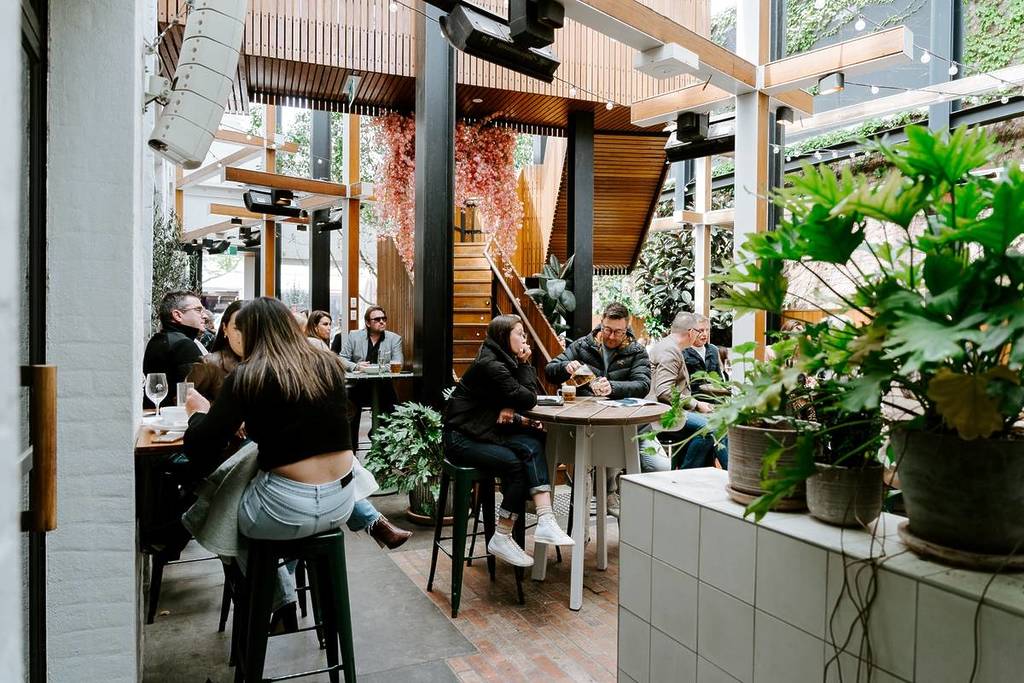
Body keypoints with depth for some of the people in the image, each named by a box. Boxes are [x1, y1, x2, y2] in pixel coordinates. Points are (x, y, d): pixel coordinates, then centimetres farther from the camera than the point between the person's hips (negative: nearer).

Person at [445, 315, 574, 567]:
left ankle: (545, 521, -24)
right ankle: (501, 539, -11)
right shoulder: (490, 365, -18)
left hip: (483, 432, 8)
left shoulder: (506, 361, 11)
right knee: (516, 464, -23)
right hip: (461, 439, -8)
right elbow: (528, 399, -16)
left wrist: (510, 407, -12)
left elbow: (530, 394, 8)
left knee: (532, 444, -16)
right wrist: (525, 364, -8)